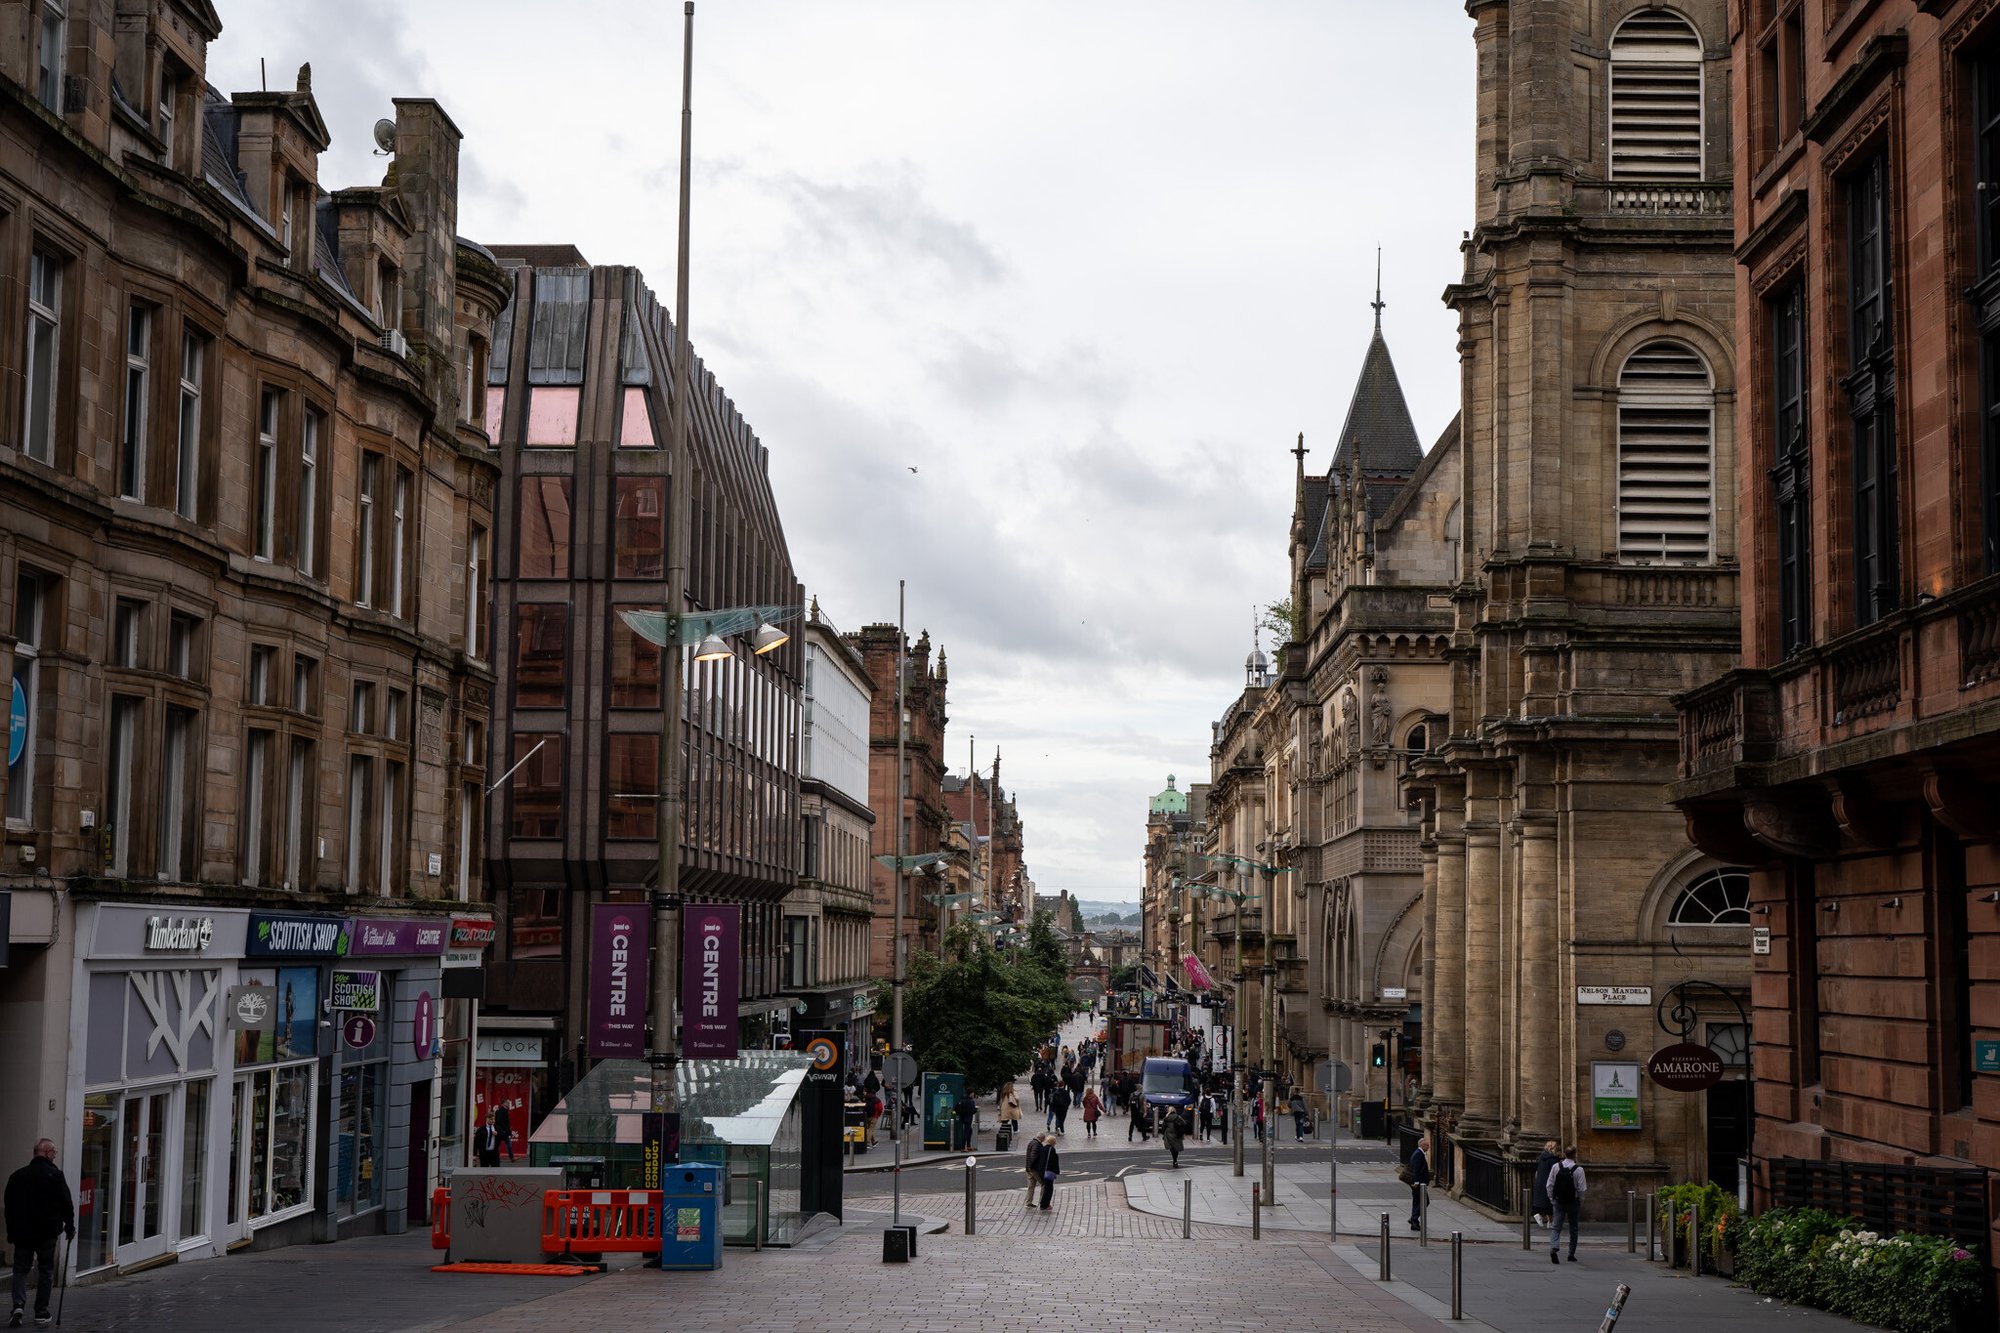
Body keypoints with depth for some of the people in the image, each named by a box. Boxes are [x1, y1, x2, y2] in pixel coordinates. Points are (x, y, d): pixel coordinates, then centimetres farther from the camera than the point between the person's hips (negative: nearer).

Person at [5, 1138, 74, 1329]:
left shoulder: (17, 1176, 6)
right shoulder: (55, 1175, -8)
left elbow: (9, 1207, 11)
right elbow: (66, 1204, -8)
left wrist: (11, 1234, 18)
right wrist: (69, 1227, 5)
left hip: (22, 1232, 3)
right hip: (47, 1234, -3)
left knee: (20, 1269, 10)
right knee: (46, 1271, 8)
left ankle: (19, 1305, -11)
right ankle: (41, 1313, 9)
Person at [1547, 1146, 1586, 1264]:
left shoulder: (1555, 1167, -3)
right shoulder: (1578, 1170, -11)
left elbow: (1550, 1185, 1)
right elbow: (1581, 1189, -10)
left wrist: (1552, 1199, 11)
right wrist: (1581, 1203, 3)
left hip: (1558, 1201, 2)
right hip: (1572, 1202, -2)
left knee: (1556, 1227, 0)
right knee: (1573, 1229, 12)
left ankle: (1553, 1247, -24)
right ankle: (1571, 1255, 17)